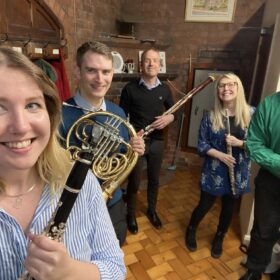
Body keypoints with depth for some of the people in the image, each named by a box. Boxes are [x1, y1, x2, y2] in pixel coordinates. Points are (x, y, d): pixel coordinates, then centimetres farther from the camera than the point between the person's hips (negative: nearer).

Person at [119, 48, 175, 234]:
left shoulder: (165, 89, 3)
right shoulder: (130, 88, -7)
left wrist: (169, 117, -11)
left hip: (157, 141, 4)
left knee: (154, 180, 18)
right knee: (134, 181, 8)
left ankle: (152, 211, 41)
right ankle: (131, 215, 32)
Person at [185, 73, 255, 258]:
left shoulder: (251, 114, -6)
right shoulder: (211, 116, -7)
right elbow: (202, 144, -5)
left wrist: (239, 143, -20)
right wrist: (220, 155, -19)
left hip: (238, 171, 2)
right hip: (214, 171, -1)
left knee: (229, 207, 18)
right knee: (205, 205, 10)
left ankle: (219, 238, 45)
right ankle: (191, 231, 42)